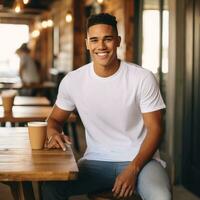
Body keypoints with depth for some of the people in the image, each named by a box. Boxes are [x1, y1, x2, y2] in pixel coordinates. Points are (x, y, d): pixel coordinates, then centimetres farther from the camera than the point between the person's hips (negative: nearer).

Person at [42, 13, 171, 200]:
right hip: (96, 161, 2)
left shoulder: (143, 78, -9)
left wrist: (133, 169, -18)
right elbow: (55, 119, 12)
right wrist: (53, 133, -14)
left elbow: (154, 129, -5)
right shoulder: (72, 80, -3)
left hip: (140, 159, -2)